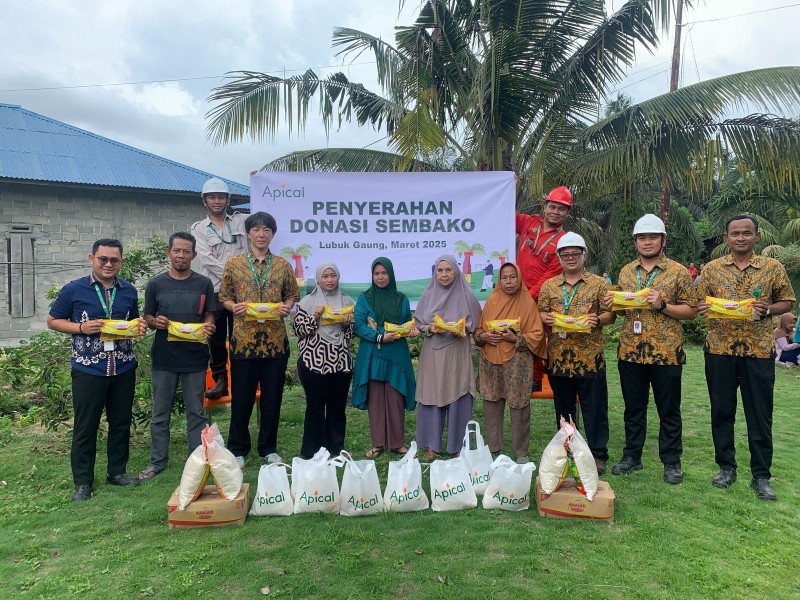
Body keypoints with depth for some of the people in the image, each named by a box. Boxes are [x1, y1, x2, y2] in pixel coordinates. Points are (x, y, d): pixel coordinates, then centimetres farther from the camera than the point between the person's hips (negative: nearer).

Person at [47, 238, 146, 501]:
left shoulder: (129, 291, 7)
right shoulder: (73, 290, -4)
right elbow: (53, 321, 2)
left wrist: (140, 327, -4)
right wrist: (81, 327, -15)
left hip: (124, 369, 4)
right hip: (88, 370, -3)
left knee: (121, 423, 12)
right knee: (85, 427, 5)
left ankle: (117, 472, 28)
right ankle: (83, 482, 19)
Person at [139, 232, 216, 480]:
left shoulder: (204, 284, 1)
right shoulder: (155, 284, 2)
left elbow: (209, 316, 5)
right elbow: (147, 317, 7)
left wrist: (208, 326, -17)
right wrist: (155, 322, -15)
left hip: (195, 357, 0)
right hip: (163, 358, 1)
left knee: (196, 412, 8)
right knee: (160, 413, 11)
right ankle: (157, 461, 24)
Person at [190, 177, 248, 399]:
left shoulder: (240, 221, 11)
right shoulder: (198, 228, 7)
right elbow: (207, 260, -6)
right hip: (214, 291, 0)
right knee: (216, 338, 6)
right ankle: (220, 380, 19)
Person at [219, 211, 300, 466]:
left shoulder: (283, 265, 7)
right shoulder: (234, 263, 3)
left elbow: (293, 294, 13)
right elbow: (224, 296, 7)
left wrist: (287, 307, -8)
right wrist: (234, 307, -13)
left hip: (276, 340, 2)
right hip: (244, 339, -1)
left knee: (272, 397, 9)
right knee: (241, 397, 6)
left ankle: (268, 448, 25)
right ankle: (238, 449, 23)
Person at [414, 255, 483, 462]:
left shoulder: (466, 295, -1)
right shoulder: (429, 294, 5)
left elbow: (475, 323, 5)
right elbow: (418, 322, 9)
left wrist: (462, 329, -14)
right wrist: (430, 328, -11)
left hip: (457, 353, -1)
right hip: (433, 353, 2)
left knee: (458, 397, 2)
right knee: (432, 397, 4)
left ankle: (458, 445, 16)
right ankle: (431, 445, 15)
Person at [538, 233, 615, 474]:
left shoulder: (598, 283, 3)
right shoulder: (549, 285, 10)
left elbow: (610, 314, 2)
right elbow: (541, 313, 12)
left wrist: (598, 320, -18)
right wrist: (545, 318, -11)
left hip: (590, 358, -2)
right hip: (558, 358, 3)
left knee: (594, 409, 3)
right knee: (564, 409, 13)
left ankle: (597, 455, 16)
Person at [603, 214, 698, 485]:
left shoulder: (679, 272, -2)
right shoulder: (626, 272, 10)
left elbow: (691, 311, -2)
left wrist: (662, 305, -17)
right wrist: (612, 304, -4)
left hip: (666, 352, -3)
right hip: (630, 351, 4)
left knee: (669, 410, 8)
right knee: (633, 408, 13)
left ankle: (671, 462, 21)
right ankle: (632, 456, 25)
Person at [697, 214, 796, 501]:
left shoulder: (773, 267, 4)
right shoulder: (712, 268, 5)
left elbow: (787, 302, 8)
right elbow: (699, 304, 9)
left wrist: (767, 309, -12)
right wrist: (705, 309, -13)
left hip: (759, 350, -1)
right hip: (720, 349, 1)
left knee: (760, 414, 4)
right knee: (721, 411, 8)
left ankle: (761, 476, 16)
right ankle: (726, 467, 23)